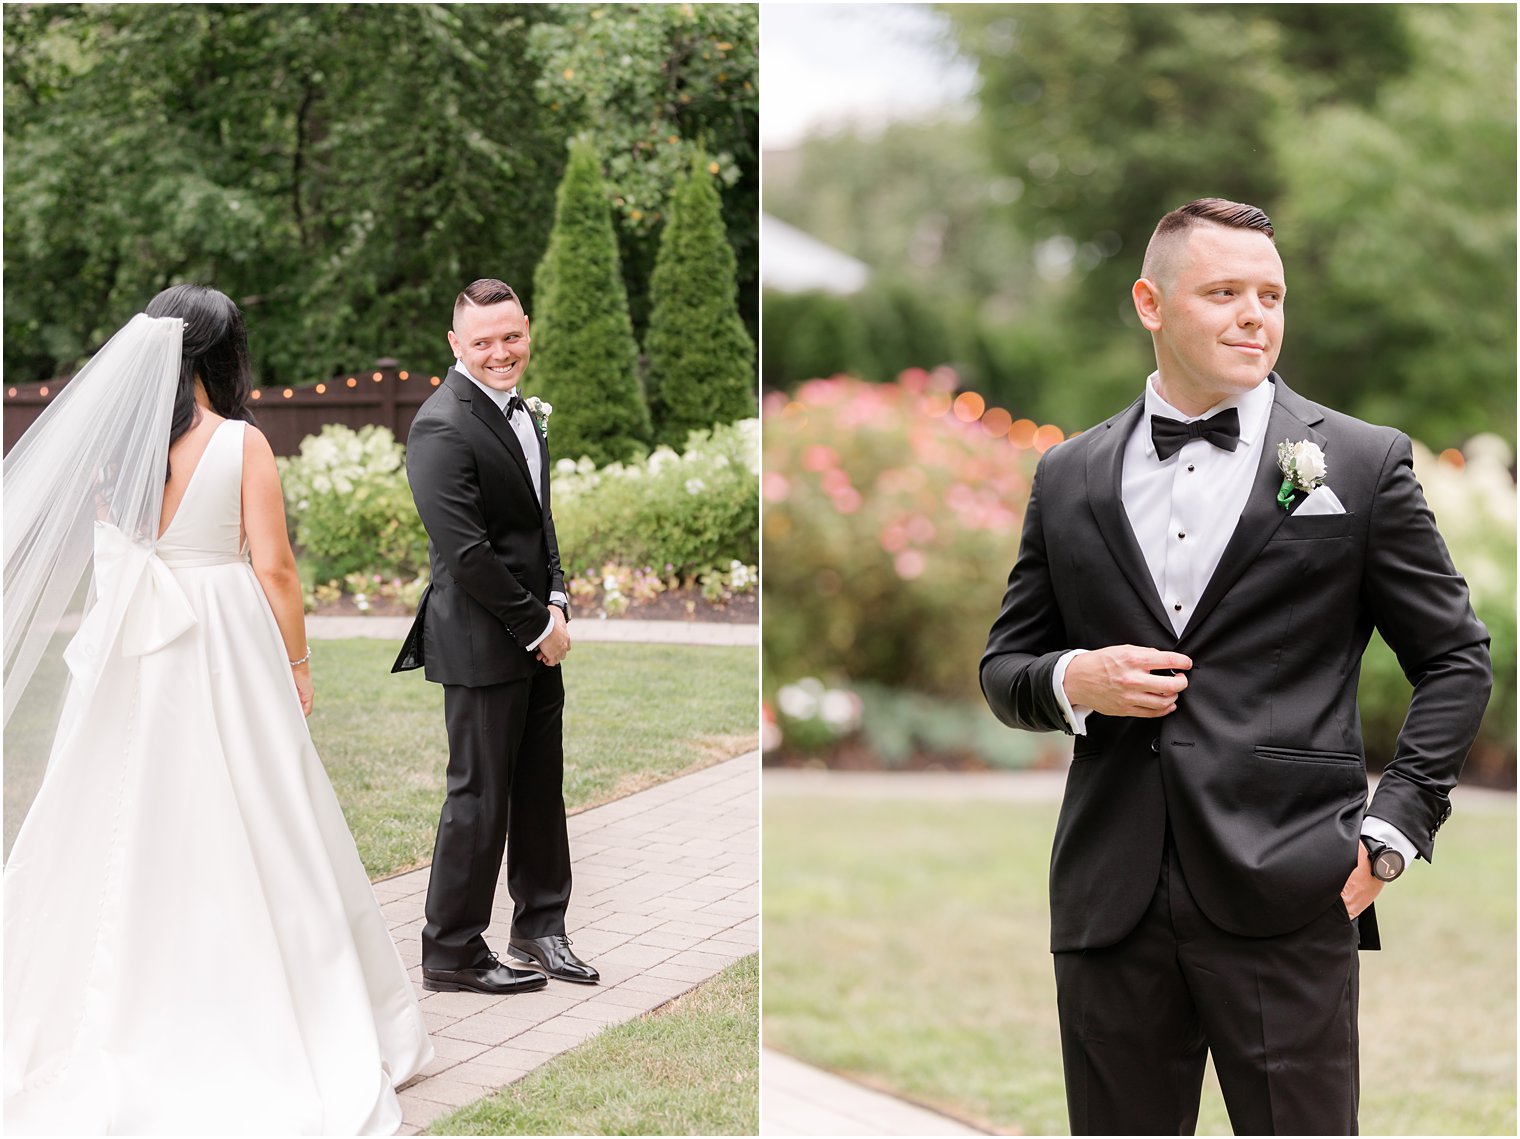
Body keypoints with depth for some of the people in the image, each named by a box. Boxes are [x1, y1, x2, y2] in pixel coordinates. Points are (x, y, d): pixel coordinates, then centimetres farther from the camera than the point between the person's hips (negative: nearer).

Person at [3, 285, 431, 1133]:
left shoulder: (112, 440, 0)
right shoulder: (243, 444, -10)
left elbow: (106, 559, 5)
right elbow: (273, 567, -10)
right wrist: (297, 662, 1)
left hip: (129, 657, 4)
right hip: (227, 651, -4)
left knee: (129, 827, 10)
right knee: (242, 831, 5)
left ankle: (119, 1024, 17)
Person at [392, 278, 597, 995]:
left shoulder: (519, 410, 10)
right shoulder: (443, 426, -18)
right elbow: (466, 552, -22)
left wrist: (556, 603, 4)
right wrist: (536, 626, -15)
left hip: (538, 636, 9)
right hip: (483, 643, -8)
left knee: (541, 789, 16)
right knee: (480, 796, 1)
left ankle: (540, 930, 30)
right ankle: (452, 955, 14)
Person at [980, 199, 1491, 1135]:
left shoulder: (1363, 463, 4)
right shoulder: (1068, 478, 11)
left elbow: (1457, 658, 8)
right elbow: (1006, 667, 17)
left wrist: (1391, 831, -2)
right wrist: (1071, 681, -6)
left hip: (1289, 904, -2)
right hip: (1111, 907, 3)